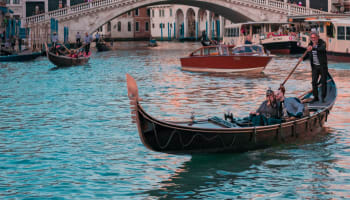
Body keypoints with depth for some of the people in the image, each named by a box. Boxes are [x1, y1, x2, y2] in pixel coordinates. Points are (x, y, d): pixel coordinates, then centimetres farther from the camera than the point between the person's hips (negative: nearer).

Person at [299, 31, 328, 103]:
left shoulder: (322, 43, -14)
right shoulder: (310, 45, 1)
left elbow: (322, 49, -37)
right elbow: (308, 55, 8)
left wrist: (313, 48, -52)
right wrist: (302, 58, -12)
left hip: (323, 65, -4)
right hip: (315, 66, 4)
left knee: (323, 81, 2)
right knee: (314, 82, 0)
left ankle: (323, 97, 14)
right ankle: (315, 97, 12)